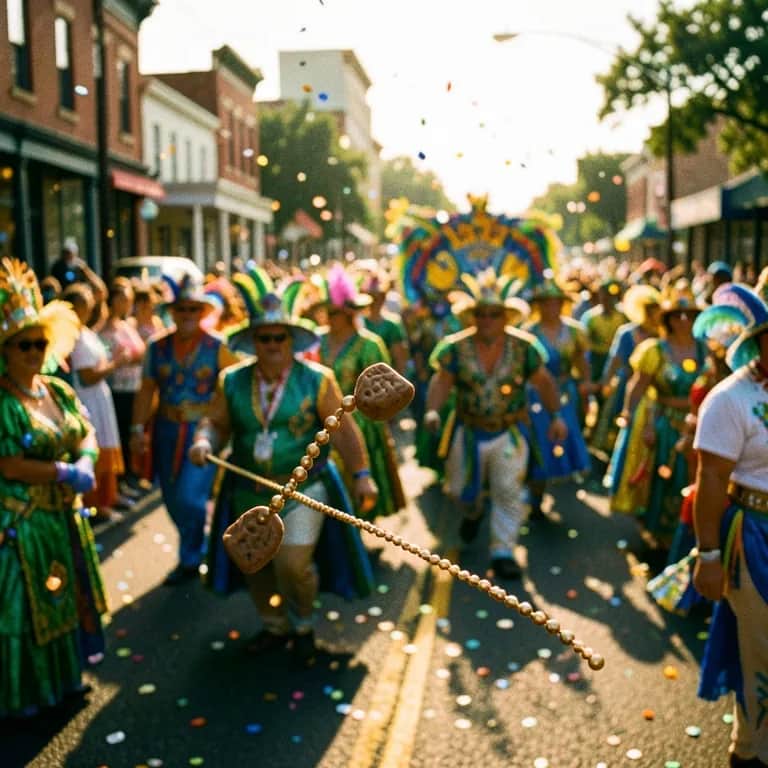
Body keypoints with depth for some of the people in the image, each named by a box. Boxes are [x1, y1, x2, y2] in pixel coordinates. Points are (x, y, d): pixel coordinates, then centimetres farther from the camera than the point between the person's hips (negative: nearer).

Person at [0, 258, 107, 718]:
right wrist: (66, 472, -19)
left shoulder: (59, 391, 6)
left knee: (66, 594, 17)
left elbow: (87, 436, 7)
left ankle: (65, 674, 34)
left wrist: (86, 462, -14)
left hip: (64, 514, 7)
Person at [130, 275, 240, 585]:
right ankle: (195, 547, 37)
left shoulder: (218, 347, -6)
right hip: (167, 431, 4)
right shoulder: (157, 347, 2)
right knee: (173, 499, 13)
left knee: (190, 498, -12)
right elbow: (147, 390, 4)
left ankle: (190, 560, 10)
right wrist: (138, 428, -3)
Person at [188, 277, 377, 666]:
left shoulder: (316, 380, -8)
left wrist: (361, 474, -9)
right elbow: (216, 422, 5)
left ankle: (303, 624, 16)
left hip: (303, 490, -4)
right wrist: (204, 441, -17)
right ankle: (275, 626, 41)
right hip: (249, 493, 4)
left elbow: (343, 429, -6)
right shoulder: (232, 381, -1)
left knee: (293, 562, -15)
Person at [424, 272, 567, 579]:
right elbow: (441, 381, -14)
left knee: (509, 492, -3)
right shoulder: (456, 347, -10)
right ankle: (472, 513, 52)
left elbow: (544, 382, 2)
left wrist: (556, 416, 1)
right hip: (468, 432, 1)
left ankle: (503, 551, 9)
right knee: (461, 488, 16)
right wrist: (432, 410, -31)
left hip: (509, 432, -1)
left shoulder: (523, 346, -9)